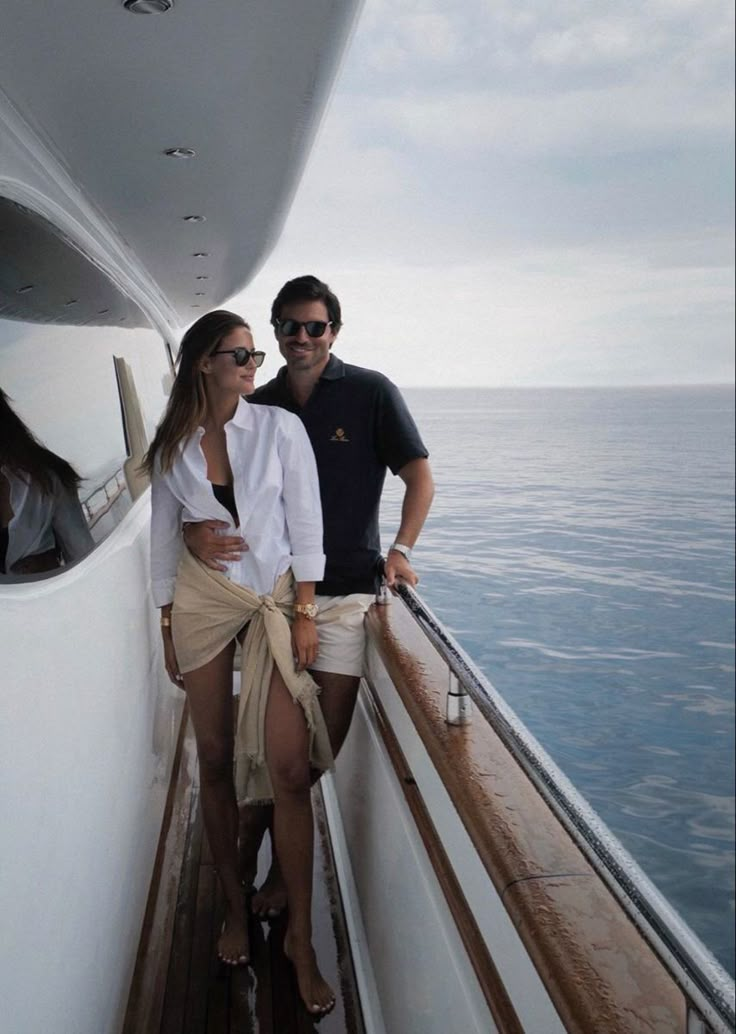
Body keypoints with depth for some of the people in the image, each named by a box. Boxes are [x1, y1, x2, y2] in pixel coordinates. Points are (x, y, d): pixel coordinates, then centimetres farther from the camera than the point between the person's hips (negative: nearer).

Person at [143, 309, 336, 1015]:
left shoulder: (279, 428, -4)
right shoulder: (171, 447, 1)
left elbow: (304, 524, -3)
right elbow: (164, 540, 8)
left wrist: (304, 612, -7)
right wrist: (167, 627, 8)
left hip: (276, 600, -2)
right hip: (202, 603, 2)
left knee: (288, 767, -7)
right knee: (216, 761, 8)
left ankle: (300, 936, 7)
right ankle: (234, 909, 27)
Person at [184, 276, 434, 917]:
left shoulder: (370, 392, 0)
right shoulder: (259, 405, 10)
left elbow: (419, 476, 1)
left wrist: (401, 549, -13)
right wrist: (195, 530, -15)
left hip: (346, 586, -2)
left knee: (326, 735, 0)